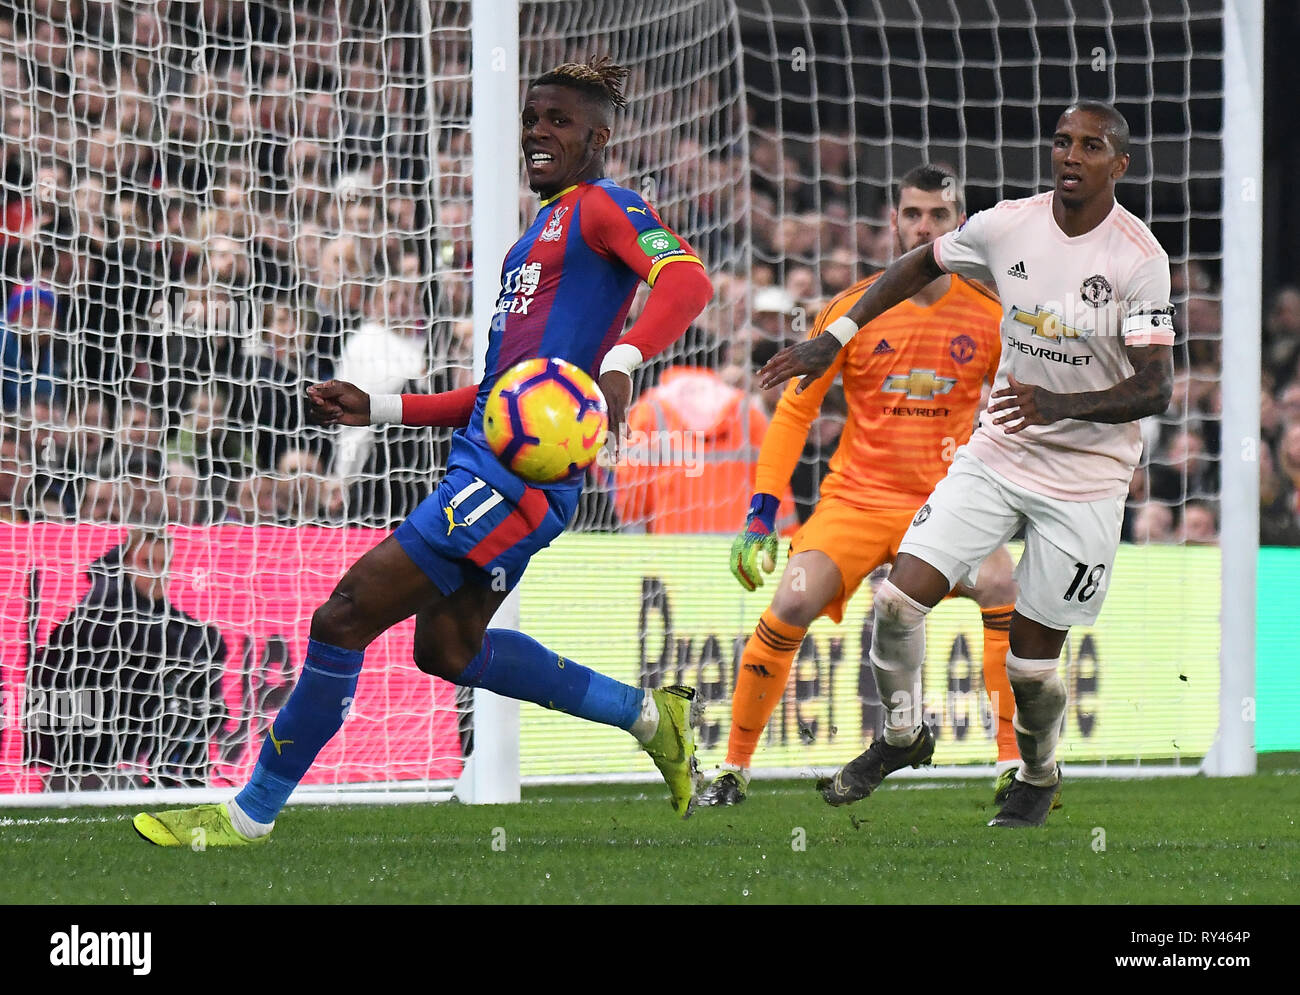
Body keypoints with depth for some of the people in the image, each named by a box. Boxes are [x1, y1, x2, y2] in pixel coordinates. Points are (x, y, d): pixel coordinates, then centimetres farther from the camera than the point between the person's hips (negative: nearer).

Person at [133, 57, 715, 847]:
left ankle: (251, 813, -2)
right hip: (489, 457, 11)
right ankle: (647, 715, 27)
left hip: (519, 473, -11)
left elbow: (687, 279, -23)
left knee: (345, 618, -10)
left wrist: (619, 362, -39)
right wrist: (379, 409, 25)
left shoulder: (604, 207, -3)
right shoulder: (544, 233, 26)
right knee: (447, 647, 20)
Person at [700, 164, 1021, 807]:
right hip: (857, 496, 0)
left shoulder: (989, 315, 0)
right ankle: (733, 770, -6)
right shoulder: (852, 310, -2)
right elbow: (795, 410, 2)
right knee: (792, 604, -21)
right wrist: (761, 513, -5)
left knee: (1000, 587, -27)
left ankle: (1012, 766, -17)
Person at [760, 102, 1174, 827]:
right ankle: (903, 734, 21)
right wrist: (835, 340, 10)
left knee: (1032, 660, 2)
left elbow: (1155, 389, -21)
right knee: (900, 599, -8)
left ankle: (1039, 776, 34)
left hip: (1085, 479, -4)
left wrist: (1062, 404, -37)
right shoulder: (1009, 226, -4)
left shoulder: (1139, 258, -17)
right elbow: (921, 267, 15)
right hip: (998, 456, 4)